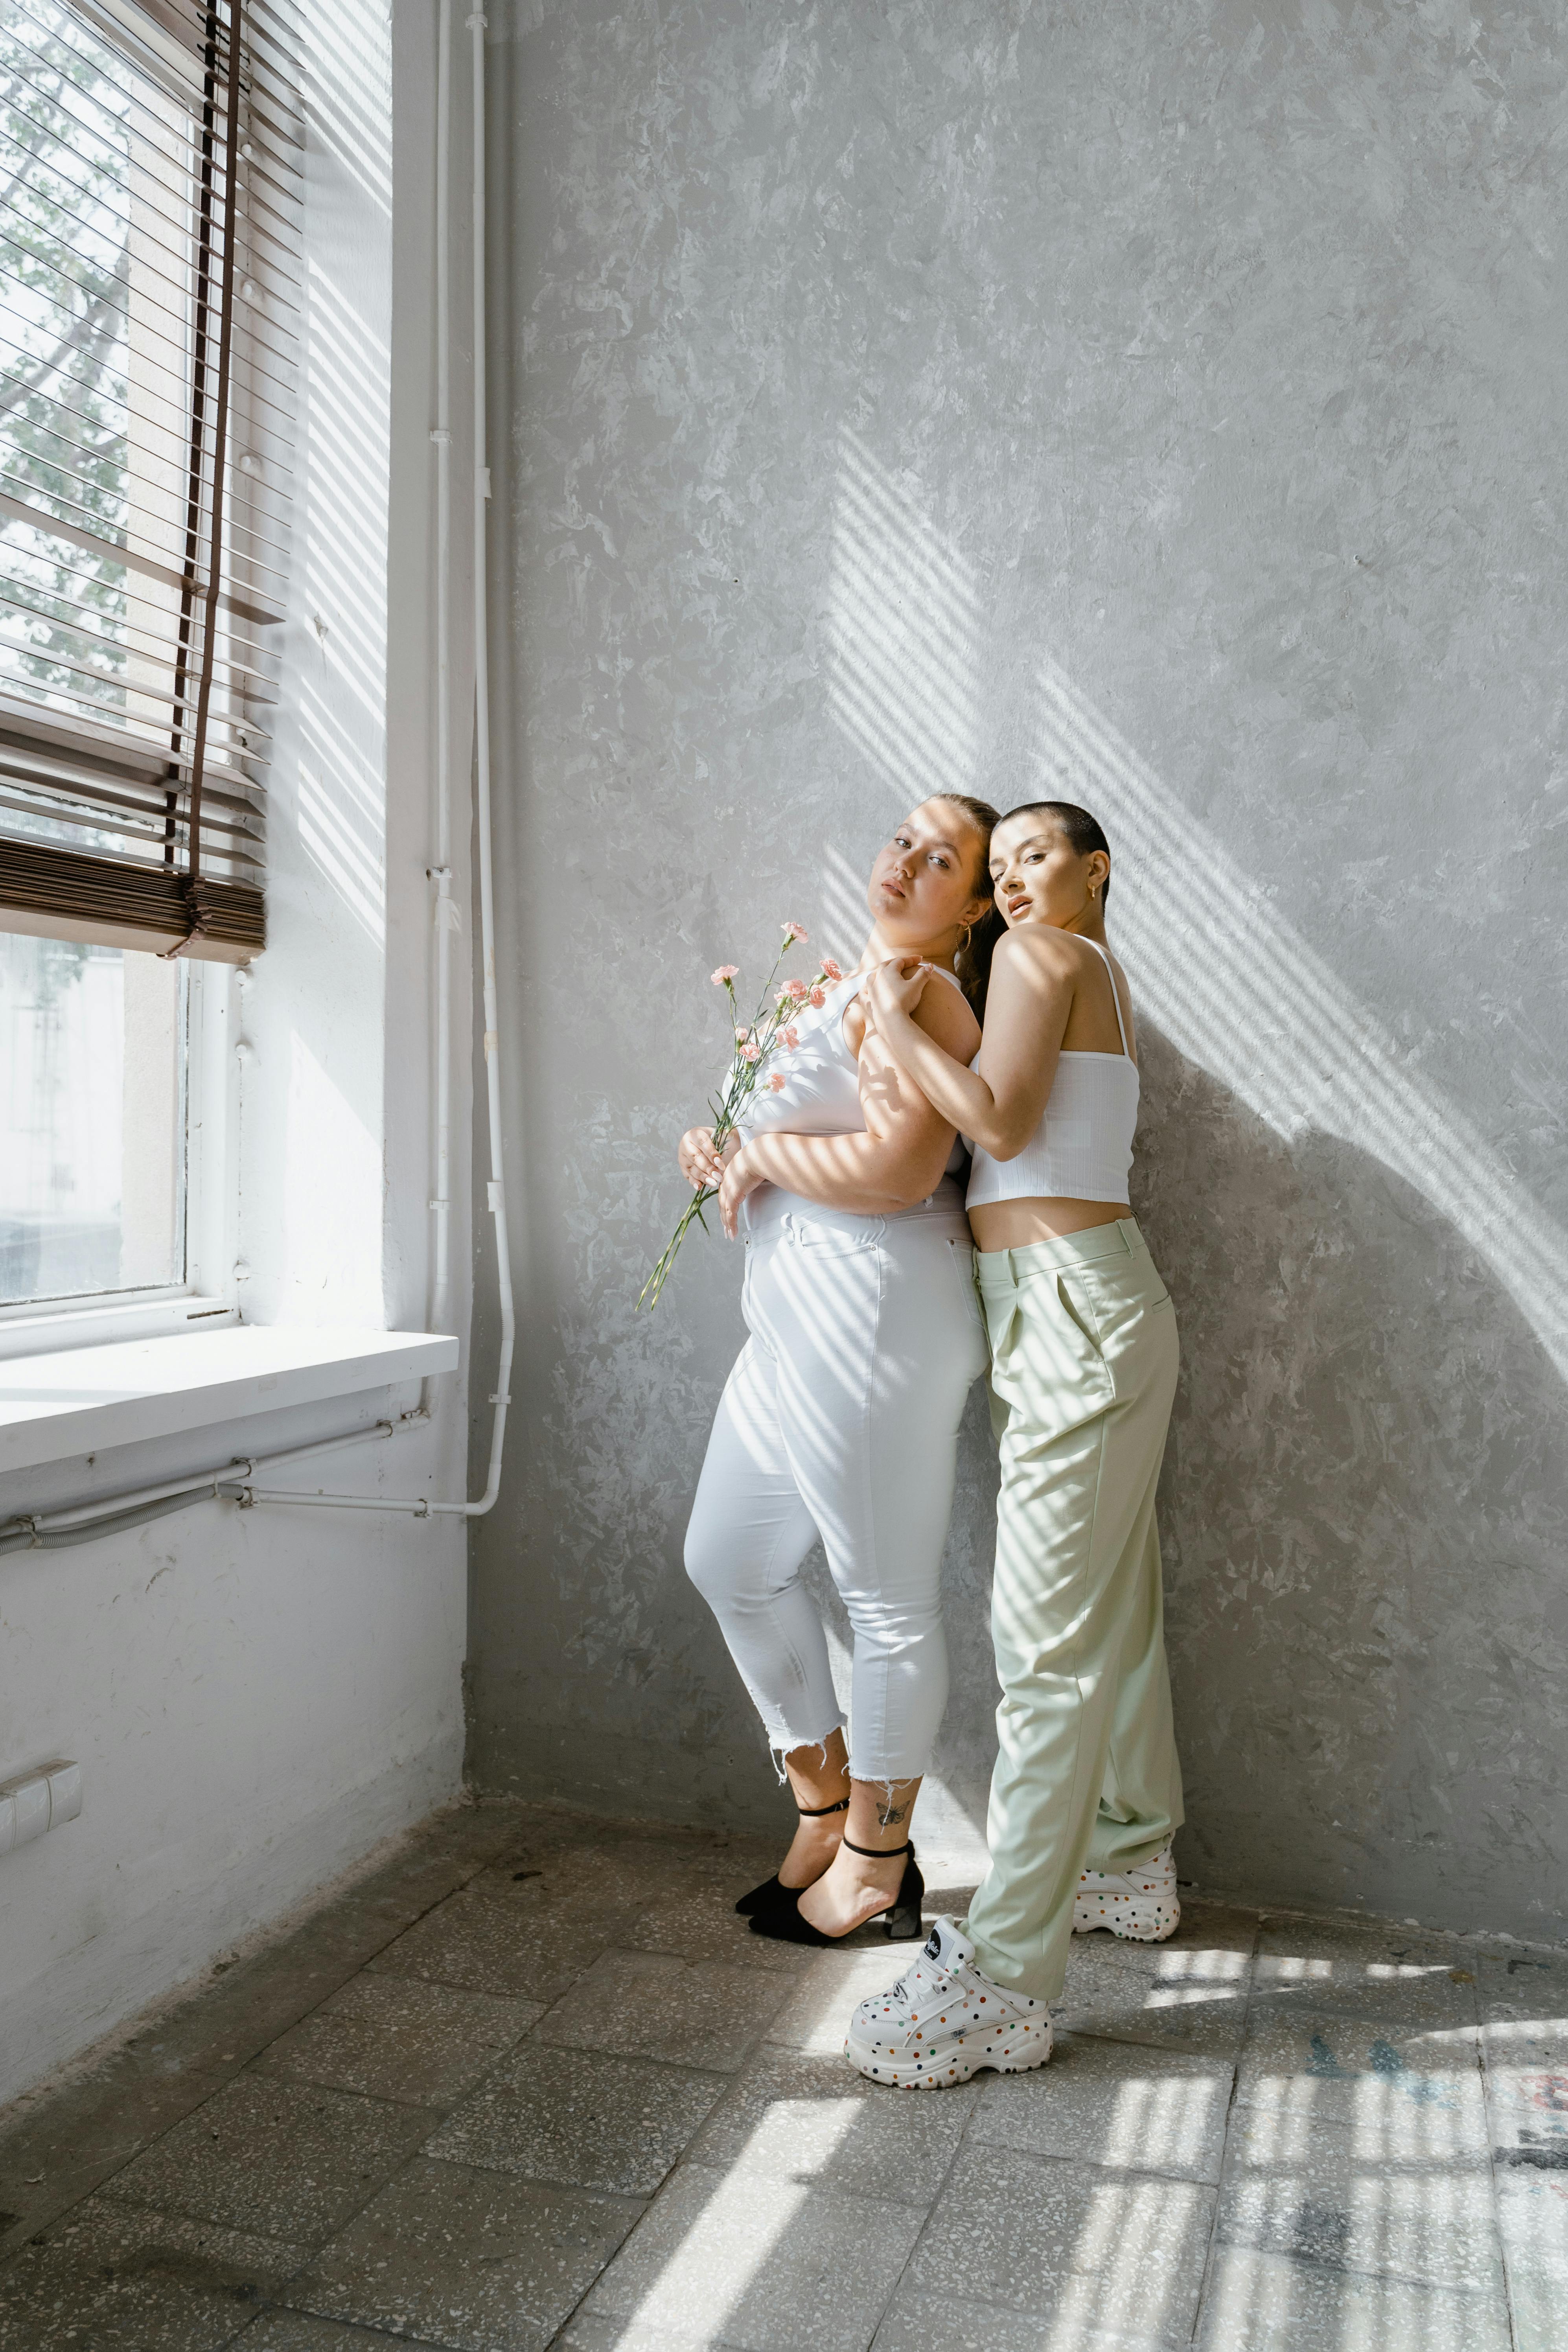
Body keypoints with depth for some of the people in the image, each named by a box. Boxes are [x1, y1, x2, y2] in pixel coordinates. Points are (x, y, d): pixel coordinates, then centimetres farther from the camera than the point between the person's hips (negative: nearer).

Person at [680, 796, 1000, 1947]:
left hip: (876, 1321, -11)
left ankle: (876, 1862, 22)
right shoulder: (854, 987, 20)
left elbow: (896, 1170, -23)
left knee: (889, 1601, 4)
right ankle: (825, 1803, 33)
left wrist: (766, 1152, -9)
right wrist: (734, 1166, 10)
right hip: (796, 1329, 11)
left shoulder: (921, 993, -10)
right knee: (731, 1564, 17)